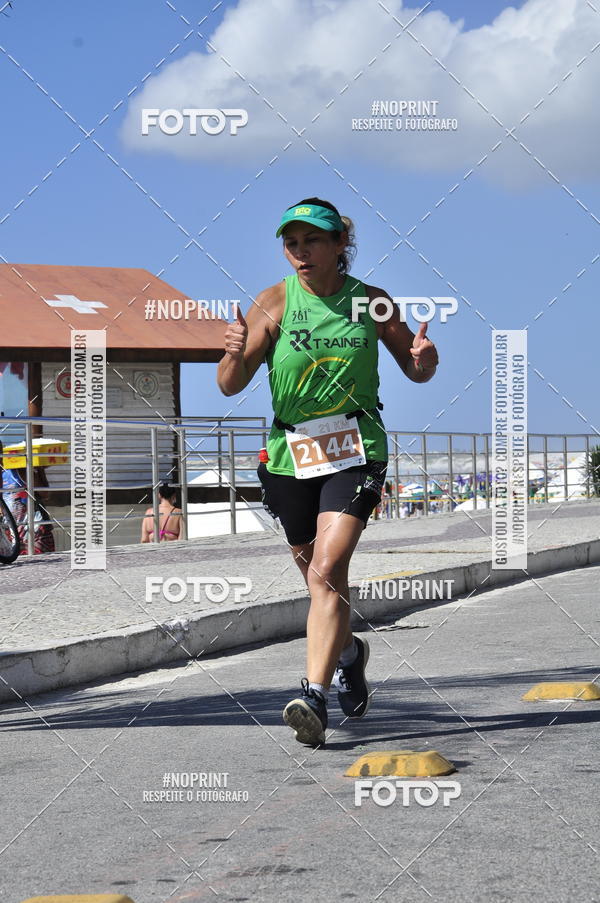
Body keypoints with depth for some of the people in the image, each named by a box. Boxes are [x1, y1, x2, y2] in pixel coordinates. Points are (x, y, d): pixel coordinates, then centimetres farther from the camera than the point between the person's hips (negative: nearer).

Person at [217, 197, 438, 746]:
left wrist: (423, 360, -12)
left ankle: (315, 697, -24)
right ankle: (348, 653, 46)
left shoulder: (371, 302, 0)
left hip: (356, 449, -2)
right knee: (318, 573, 16)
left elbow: (415, 372, 11)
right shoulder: (275, 303, -3)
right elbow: (230, 386, -6)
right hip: (291, 452, 2)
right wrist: (235, 354, -28)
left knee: (327, 571, -19)